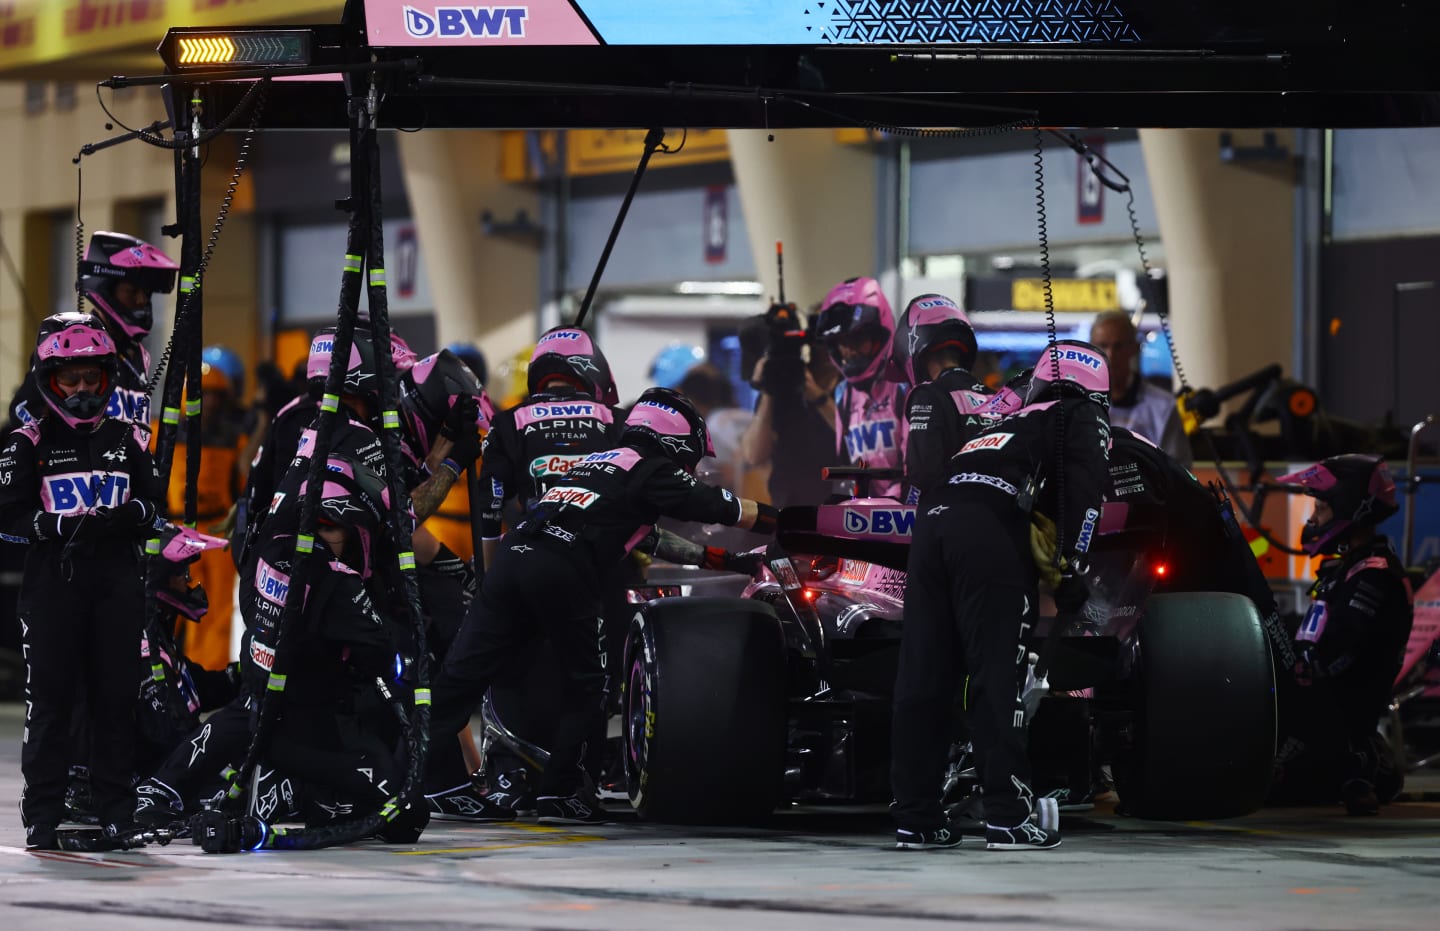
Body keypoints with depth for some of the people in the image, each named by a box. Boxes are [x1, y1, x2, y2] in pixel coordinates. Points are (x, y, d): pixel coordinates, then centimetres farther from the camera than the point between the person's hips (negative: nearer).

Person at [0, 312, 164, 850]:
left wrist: (130, 515, -6)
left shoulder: (125, 440, 13)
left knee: (116, 694, 3)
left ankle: (115, 807, 10)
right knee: (49, 697, -3)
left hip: (117, 582, 3)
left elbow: (153, 501, 17)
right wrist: (63, 527, -18)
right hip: (53, 579, -3)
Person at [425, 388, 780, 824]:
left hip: (513, 555, 7)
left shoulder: (594, 462, 33)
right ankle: (559, 790, 6)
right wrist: (777, 518, 13)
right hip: (562, 573, -7)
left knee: (466, 670, 2)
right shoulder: (652, 472, 11)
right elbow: (713, 505, 6)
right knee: (589, 685, 8)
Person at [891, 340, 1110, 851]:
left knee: (921, 676, 6)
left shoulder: (1011, 423, 38)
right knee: (997, 676, -5)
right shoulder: (1083, 422, 18)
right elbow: (1081, 491, -1)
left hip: (931, 518, 6)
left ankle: (916, 818, 8)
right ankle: (1010, 817, -7)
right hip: (990, 534, -6)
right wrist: (1072, 566, -3)